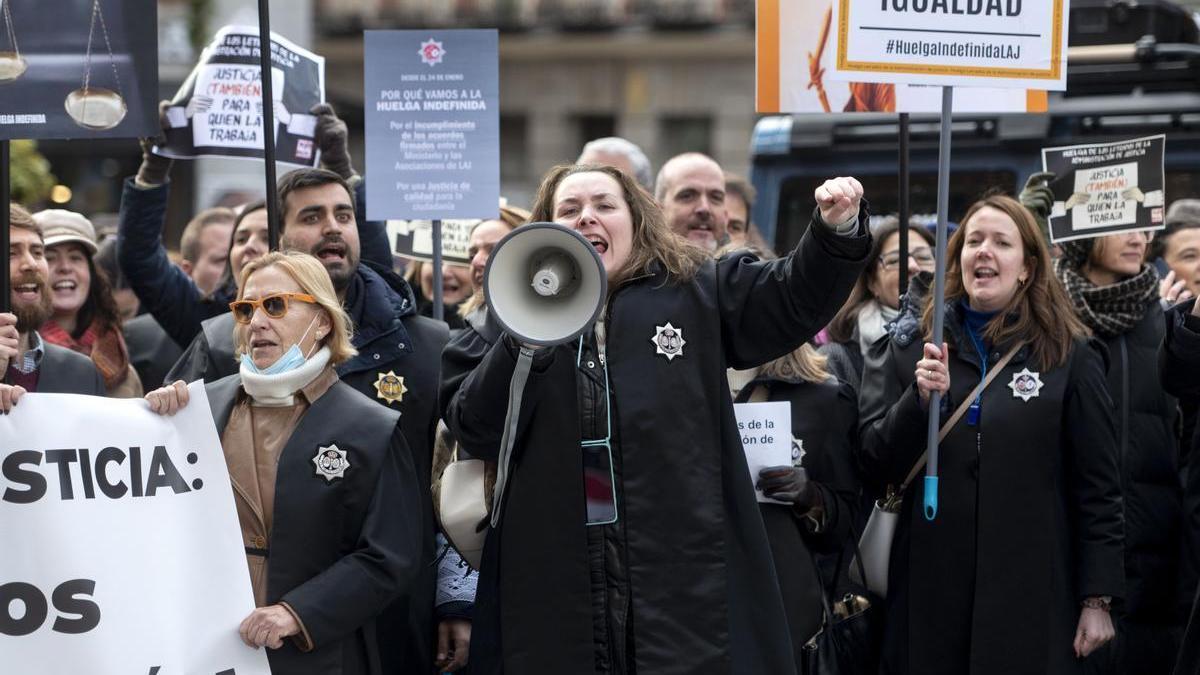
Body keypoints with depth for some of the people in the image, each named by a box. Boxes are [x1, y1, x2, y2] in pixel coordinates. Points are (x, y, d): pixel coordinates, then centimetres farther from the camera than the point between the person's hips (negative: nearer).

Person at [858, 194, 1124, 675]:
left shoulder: (1070, 357, 2)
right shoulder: (911, 349, 8)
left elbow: (1097, 487, 2)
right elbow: (875, 466, 4)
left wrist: (1098, 599, -2)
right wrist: (920, 399, -12)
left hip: (1031, 596, -2)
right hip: (931, 592, 2)